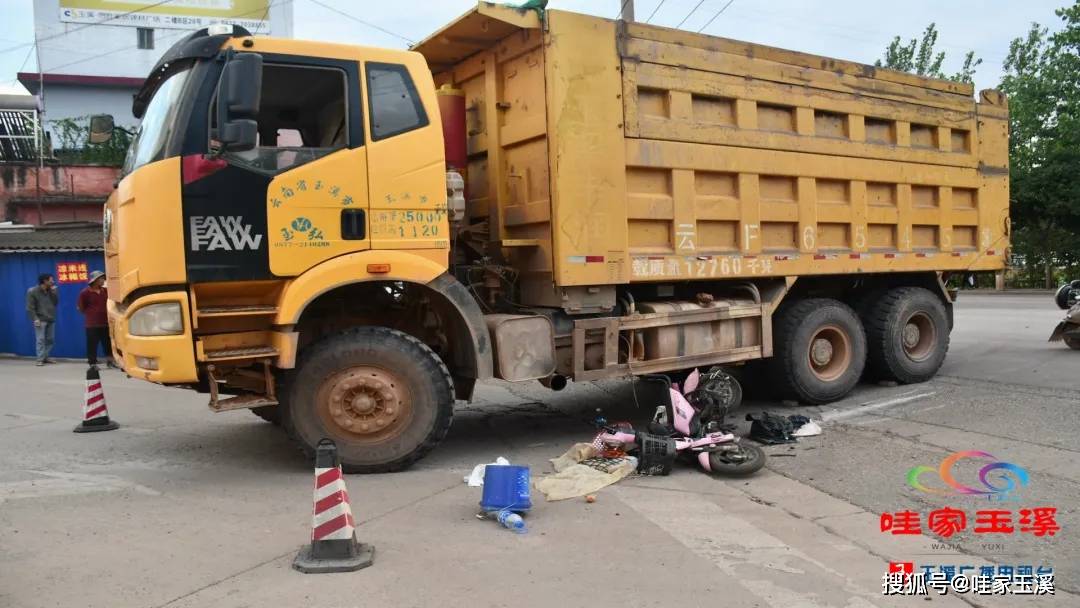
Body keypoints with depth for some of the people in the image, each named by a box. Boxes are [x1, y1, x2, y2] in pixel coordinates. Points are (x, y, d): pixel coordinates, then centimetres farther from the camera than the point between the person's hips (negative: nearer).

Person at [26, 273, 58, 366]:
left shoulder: (51, 291, 9)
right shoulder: (32, 292, -6)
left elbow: (55, 302, 2)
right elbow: (30, 307, -10)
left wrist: (54, 292, -7)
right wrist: (35, 319, -18)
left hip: (51, 320, 6)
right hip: (40, 320, -6)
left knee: (50, 339, 8)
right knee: (41, 340, -9)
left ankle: (45, 357, 16)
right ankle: (40, 359, -9)